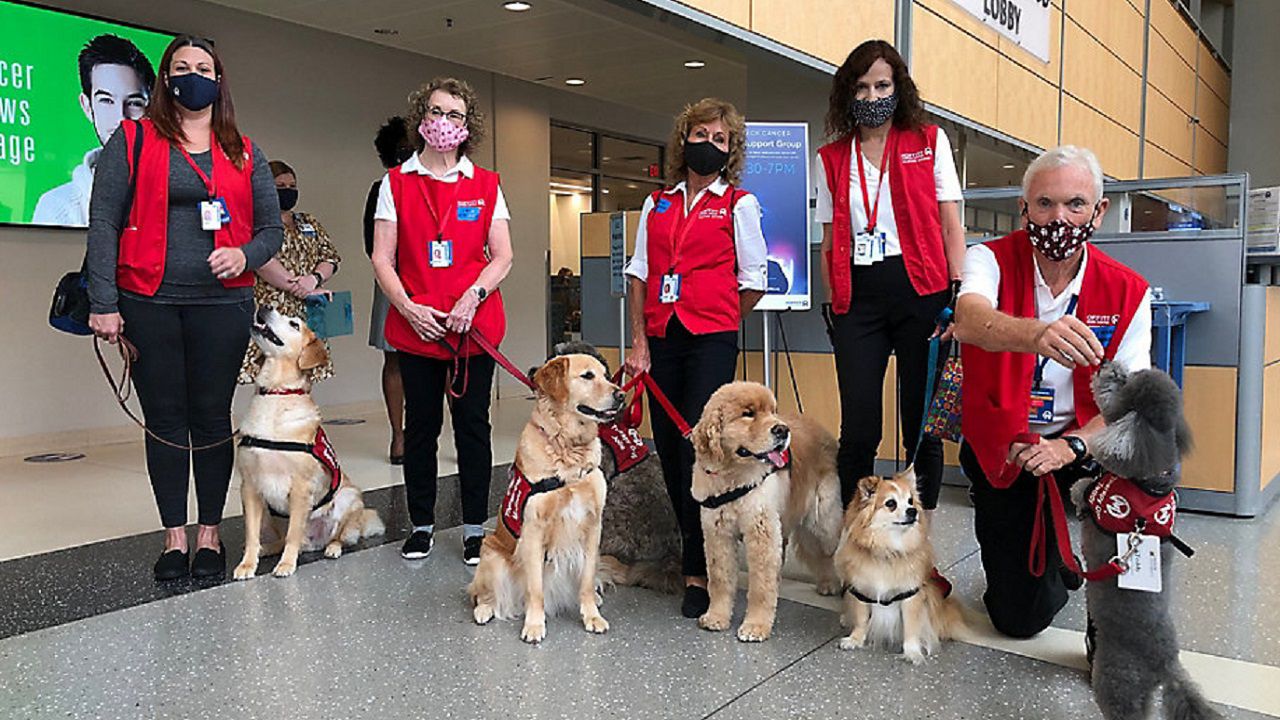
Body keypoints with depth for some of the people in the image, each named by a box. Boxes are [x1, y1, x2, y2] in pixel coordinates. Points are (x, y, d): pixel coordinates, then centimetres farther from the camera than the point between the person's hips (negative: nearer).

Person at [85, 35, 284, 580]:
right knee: (165, 419, 5)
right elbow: (103, 222, 0)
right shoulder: (132, 141, 5)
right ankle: (174, 538, 15)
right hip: (148, 304, -1)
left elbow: (271, 228, 12)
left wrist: (245, 255, -11)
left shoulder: (245, 154, 12)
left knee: (212, 417, 5)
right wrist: (104, 303, -8)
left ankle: (209, 535, 16)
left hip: (222, 304, 1)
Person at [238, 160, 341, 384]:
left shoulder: (309, 222, 22)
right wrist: (298, 287, -16)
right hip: (272, 314, -5)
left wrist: (315, 278, -9)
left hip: (308, 315, 5)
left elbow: (331, 258, 13)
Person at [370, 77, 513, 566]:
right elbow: (382, 258, 3)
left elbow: (502, 256, 3)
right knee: (420, 425, 7)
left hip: (475, 325, 0)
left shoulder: (486, 185, 9)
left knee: (472, 424, 3)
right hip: (415, 325, 0)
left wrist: (471, 298, -12)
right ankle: (421, 525, 20)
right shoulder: (396, 183, 8)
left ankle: (475, 528, 14)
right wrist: (408, 308, -11)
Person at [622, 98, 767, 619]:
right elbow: (639, 273, 12)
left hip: (711, 341, -4)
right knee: (668, 447, 6)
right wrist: (639, 341, 3)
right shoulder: (657, 204, 16)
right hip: (661, 339, 5)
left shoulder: (738, 204, 5)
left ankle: (698, 573, -3)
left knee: (698, 449, -10)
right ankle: (692, 547, 23)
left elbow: (753, 282, 5)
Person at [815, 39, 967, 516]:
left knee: (923, 422, 3)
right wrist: (834, 305, 7)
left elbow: (950, 226, 5)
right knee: (858, 428, -4)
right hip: (857, 298, 1)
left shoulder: (929, 142, 10)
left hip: (920, 291, -1)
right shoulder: (831, 158, 14)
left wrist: (959, 294, -4)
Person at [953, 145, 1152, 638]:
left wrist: (1070, 446, -28)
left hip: (1079, 444, 2)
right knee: (1020, 618, -6)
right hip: (1000, 451, -2)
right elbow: (970, 319, -36)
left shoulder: (1126, 291, -5)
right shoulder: (991, 260, -13)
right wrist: (1037, 335, -58)